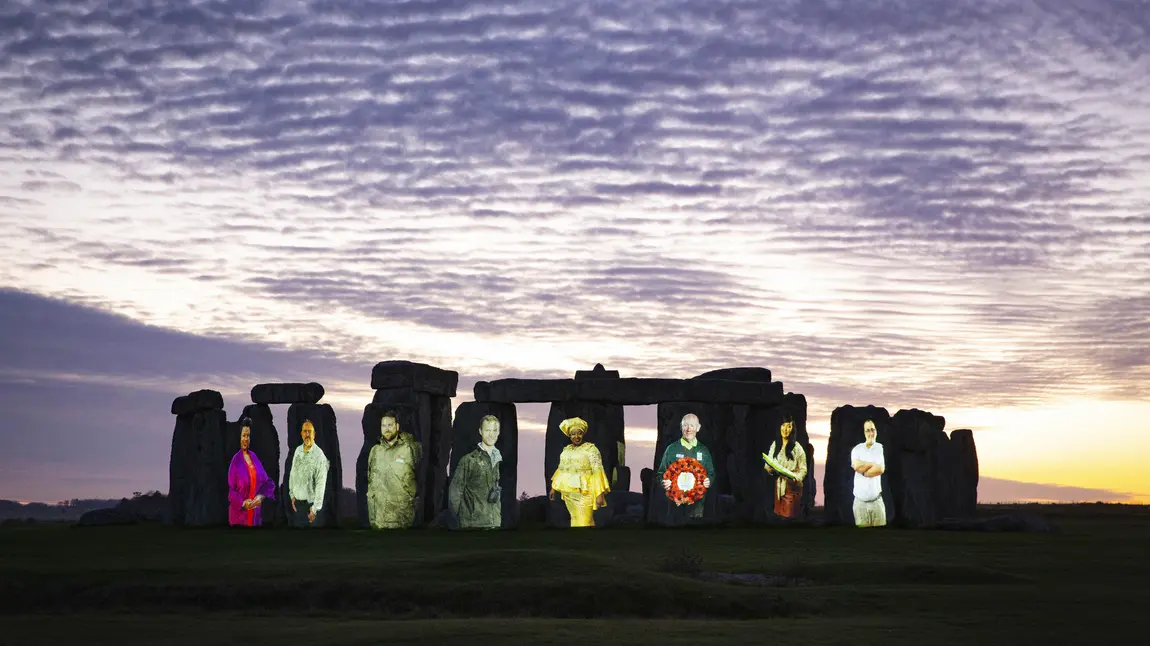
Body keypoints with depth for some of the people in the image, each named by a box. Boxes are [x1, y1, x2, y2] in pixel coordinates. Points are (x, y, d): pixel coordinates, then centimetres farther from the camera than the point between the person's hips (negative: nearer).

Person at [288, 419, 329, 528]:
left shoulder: (319, 455, -16)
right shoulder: (297, 450, 4)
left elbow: (321, 484, -17)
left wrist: (315, 508, -17)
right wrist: (292, 495, 9)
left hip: (310, 503, -6)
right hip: (297, 502, 6)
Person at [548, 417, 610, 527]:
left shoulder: (590, 448, -6)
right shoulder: (566, 449, 13)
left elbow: (597, 470, -12)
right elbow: (561, 469, 20)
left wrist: (600, 494, -19)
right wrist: (553, 488, 17)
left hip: (584, 491, -6)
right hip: (568, 491, 6)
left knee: (583, 522, -10)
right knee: (575, 519, 10)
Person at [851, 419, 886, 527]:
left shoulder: (880, 448, 1)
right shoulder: (857, 449, 4)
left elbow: (880, 469, -11)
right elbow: (856, 466, -13)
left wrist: (863, 472, -4)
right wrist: (873, 464, -5)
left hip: (876, 500, 0)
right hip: (860, 501, 1)